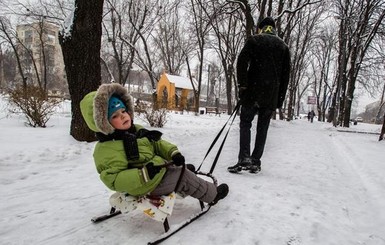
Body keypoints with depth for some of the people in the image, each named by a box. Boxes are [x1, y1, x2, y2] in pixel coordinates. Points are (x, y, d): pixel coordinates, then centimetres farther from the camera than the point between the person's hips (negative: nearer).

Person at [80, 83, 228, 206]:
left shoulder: (136, 130, 3)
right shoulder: (106, 149, -24)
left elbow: (157, 143, 8)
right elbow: (114, 181, -29)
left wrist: (173, 153, -9)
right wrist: (143, 174, -38)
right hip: (149, 184, -8)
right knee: (184, 177, -2)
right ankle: (212, 194, 20)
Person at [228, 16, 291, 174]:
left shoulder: (254, 40, 6)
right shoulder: (283, 46, 17)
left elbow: (242, 62, -9)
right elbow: (286, 74, 12)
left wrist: (242, 84, -8)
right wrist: (280, 99, 13)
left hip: (253, 91, -3)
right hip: (272, 96, 3)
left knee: (245, 124, 2)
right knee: (262, 128, 7)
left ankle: (244, 158, -11)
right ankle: (255, 162, 10)